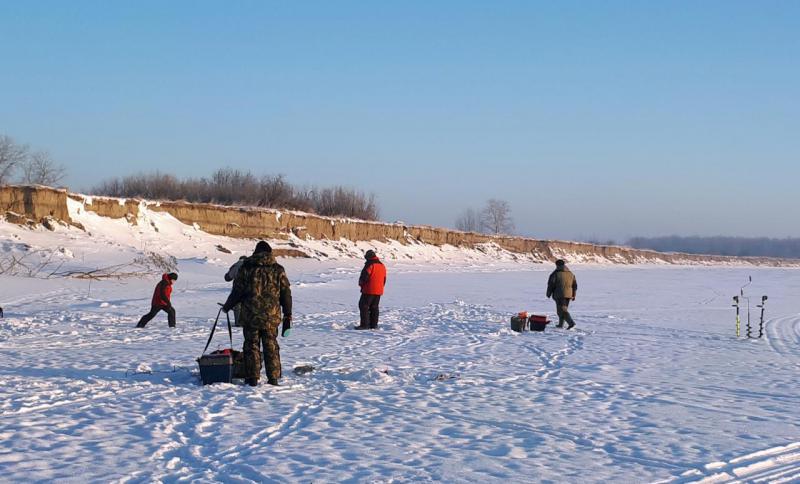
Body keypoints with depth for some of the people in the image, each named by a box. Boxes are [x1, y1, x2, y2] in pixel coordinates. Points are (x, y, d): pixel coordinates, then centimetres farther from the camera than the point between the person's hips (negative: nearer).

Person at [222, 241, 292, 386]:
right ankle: (273, 378, 9)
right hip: (271, 316, 1)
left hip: (250, 316, -1)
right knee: (271, 347, 10)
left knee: (252, 346, 7)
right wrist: (288, 315, 10)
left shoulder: (246, 268, -1)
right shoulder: (278, 269, 4)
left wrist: (227, 306, 15)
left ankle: (252, 378, 5)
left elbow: (237, 291, -1)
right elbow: (286, 293, 5)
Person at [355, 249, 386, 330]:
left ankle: (364, 324, -8)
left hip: (369, 290, -8)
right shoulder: (382, 266, 12)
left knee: (364, 306, -3)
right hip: (379, 291, 8)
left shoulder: (370, 265, -14)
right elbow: (384, 279, 17)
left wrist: (361, 284, 3)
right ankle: (374, 324, 13)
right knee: (374, 307, 13)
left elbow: (364, 276, -16)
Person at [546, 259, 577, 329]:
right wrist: (573, 295, 20)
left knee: (562, 310, -8)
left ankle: (571, 322, -24)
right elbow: (575, 285, 13)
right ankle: (560, 324, 25)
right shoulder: (571, 274, 10)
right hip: (568, 295, 6)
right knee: (563, 309, 19)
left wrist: (548, 294, 9)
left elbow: (551, 285, -4)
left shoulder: (556, 274, -7)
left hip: (559, 295, -6)